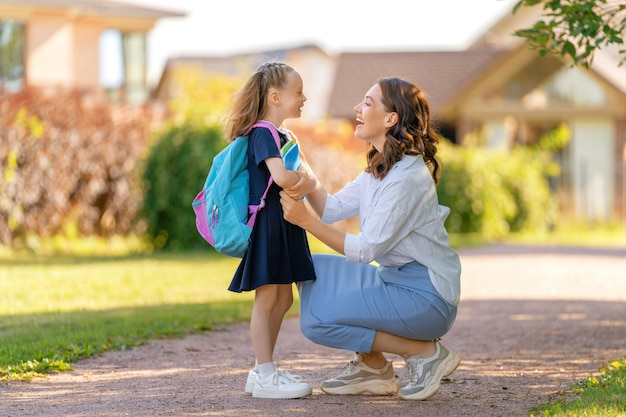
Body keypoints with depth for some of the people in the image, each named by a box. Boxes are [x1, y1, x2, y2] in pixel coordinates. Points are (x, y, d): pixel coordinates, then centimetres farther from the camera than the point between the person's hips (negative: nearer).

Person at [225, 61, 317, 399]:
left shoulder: (284, 136, 17)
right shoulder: (262, 134, -14)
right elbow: (281, 176, -28)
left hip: (285, 225, 10)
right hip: (267, 222, -10)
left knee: (283, 298, 12)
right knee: (267, 297, -6)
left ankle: (263, 371, 19)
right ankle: (265, 378, -3)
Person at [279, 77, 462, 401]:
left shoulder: (408, 177, -21)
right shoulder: (378, 169, 11)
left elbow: (366, 249, -20)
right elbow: (332, 209, 4)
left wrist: (305, 220, -21)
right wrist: (309, 183, -16)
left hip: (426, 295, -10)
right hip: (395, 278, 10)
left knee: (317, 320, -16)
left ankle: (425, 352, -6)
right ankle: (372, 367, 12)